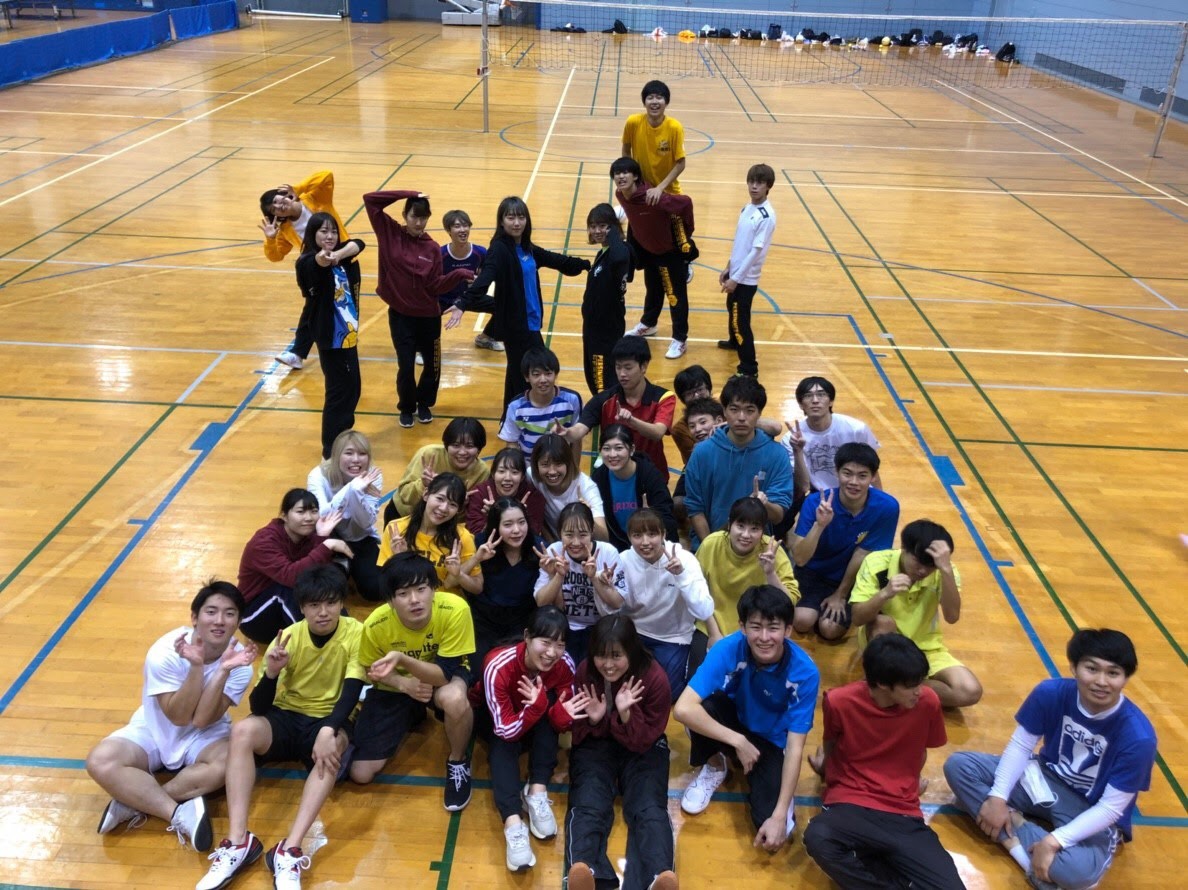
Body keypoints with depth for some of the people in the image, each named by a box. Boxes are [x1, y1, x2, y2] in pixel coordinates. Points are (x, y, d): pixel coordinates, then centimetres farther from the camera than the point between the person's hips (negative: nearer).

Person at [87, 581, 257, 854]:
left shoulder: (239, 661, -19)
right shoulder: (165, 652, -23)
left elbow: (202, 720, -24)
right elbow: (178, 717, -24)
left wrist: (223, 670, -36)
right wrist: (196, 666, -37)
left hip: (205, 736, 0)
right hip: (155, 730, 0)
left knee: (229, 762, -32)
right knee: (100, 762, -27)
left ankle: (135, 803, -22)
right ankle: (180, 814, -31)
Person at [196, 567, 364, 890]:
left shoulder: (356, 634, -14)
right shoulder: (289, 637, -10)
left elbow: (352, 693, -22)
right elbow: (258, 707, -12)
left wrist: (328, 730, -41)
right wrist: (271, 673, -33)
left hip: (328, 720, -2)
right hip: (286, 717, 2)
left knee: (335, 745, -37)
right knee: (243, 730, -29)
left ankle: (290, 850, -41)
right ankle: (238, 841, -31)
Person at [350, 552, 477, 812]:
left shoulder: (455, 610, -32)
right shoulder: (376, 625, -26)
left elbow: (446, 673, -29)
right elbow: (372, 671, -5)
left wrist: (402, 659, -45)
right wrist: (402, 683, -24)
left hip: (444, 675, -2)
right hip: (396, 686, 2)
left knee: (454, 698, -40)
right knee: (360, 773, -5)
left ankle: (458, 762, -7)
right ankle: (413, 717, 22)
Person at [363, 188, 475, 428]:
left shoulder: (432, 247, -3)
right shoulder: (389, 233, -4)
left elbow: (435, 285, -7)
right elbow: (370, 199, -11)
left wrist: (459, 274, -21)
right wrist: (407, 194, -16)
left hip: (428, 316, 2)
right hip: (400, 314, -1)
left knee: (433, 365, 9)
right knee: (406, 367, 0)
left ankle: (424, 404, 36)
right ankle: (407, 408, 26)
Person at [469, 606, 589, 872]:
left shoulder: (564, 665, -27)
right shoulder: (498, 666, -37)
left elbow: (561, 725, -20)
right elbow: (506, 730, -35)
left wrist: (563, 714, -44)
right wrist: (536, 706, -52)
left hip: (535, 724, 3)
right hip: (492, 716, -3)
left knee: (549, 702, -29)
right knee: (503, 741, -35)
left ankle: (537, 792, -28)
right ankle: (513, 823, -43)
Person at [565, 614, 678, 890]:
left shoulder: (654, 678, -18)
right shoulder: (585, 672, -13)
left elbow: (643, 741, -14)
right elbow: (580, 735, -2)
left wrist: (626, 715, -33)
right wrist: (594, 720, -25)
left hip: (642, 747, 0)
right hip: (596, 744, 1)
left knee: (649, 807, -28)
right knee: (587, 805, -28)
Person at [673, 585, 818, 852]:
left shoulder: (804, 672, -28)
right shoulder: (727, 650, -29)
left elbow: (794, 747, -24)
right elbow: (683, 709, -37)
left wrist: (779, 816, -28)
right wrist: (738, 741, -35)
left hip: (771, 740, 0)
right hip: (732, 720, 1)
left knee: (777, 829, -22)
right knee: (703, 707, -34)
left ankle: (756, 777, 12)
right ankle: (714, 766, -2)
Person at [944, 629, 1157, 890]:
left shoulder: (1138, 735, -25)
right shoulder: (1051, 693, -17)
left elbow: (1111, 807, -21)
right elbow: (1020, 745, -6)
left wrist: (1055, 841, -28)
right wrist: (998, 797, -18)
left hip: (1092, 814, -4)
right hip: (1046, 779, 5)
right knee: (958, 765, -12)